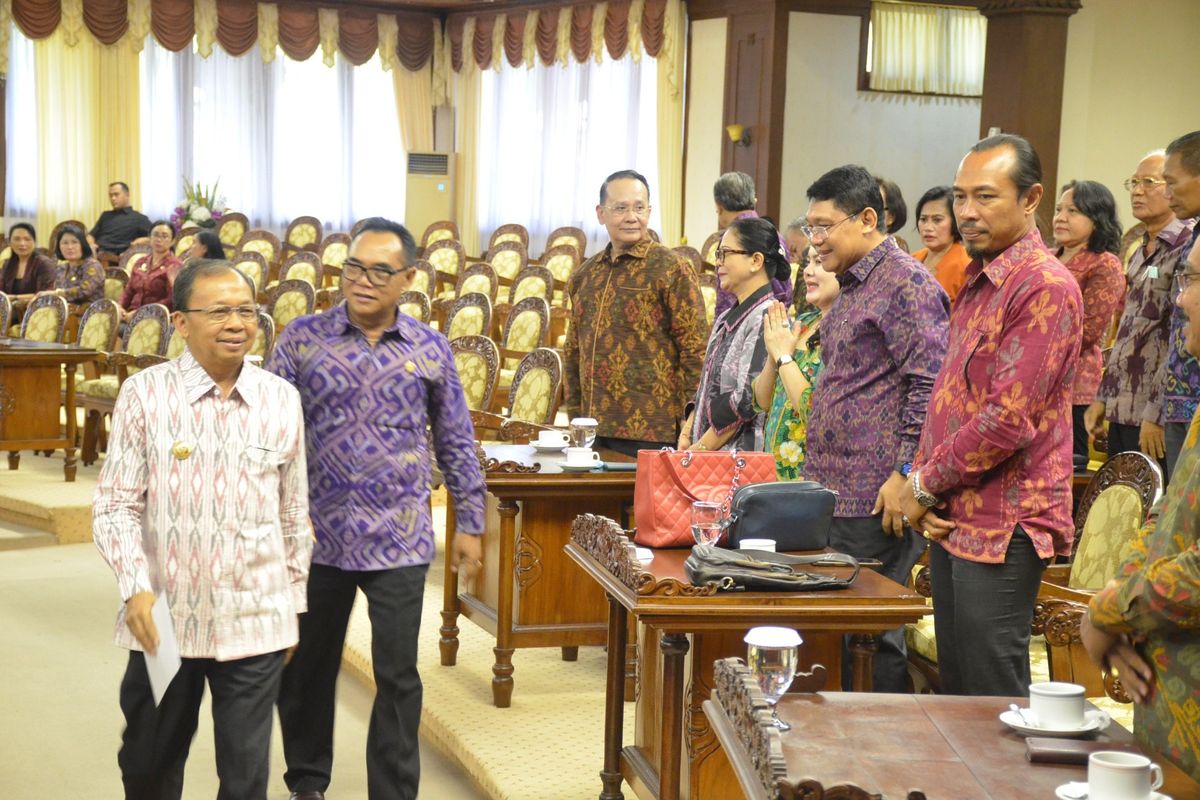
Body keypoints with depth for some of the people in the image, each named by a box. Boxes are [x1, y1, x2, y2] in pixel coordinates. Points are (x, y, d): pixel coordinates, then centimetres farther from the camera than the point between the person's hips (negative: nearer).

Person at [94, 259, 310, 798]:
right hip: (163, 618, -1)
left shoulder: (283, 400, 1)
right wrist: (136, 588, -17)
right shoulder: (144, 394, -6)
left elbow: (294, 513, 8)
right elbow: (114, 506, -4)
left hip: (256, 622, 1)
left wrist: (295, 602, 11)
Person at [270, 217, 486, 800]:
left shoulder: (431, 349, 2)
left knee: (398, 678, 2)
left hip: (399, 540, 0)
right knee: (306, 668, 14)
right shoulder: (303, 338, -1)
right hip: (316, 534, 1)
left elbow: (456, 443, 9)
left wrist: (469, 523, 9)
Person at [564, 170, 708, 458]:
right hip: (594, 434, 6)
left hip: (650, 434, -5)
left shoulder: (671, 269, -4)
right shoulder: (584, 275, 14)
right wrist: (575, 418, 15)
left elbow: (696, 352, -8)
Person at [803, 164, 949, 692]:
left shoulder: (907, 284, -11)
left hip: (877, 497, -9)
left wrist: (906, 474, -20)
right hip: (834, 492, 10)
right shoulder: (850, 287, 19)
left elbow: (929, 385, -18)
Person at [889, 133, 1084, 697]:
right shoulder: (978, 282, 16)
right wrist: (924, 486, 3)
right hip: (952, 520, 9)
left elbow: (1009, 419, -21)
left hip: (1003, 528, -9)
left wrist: (924, 485, -10)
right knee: (955, 692, 15)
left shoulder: (1046, 287, -15)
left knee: (992, 698, -2)